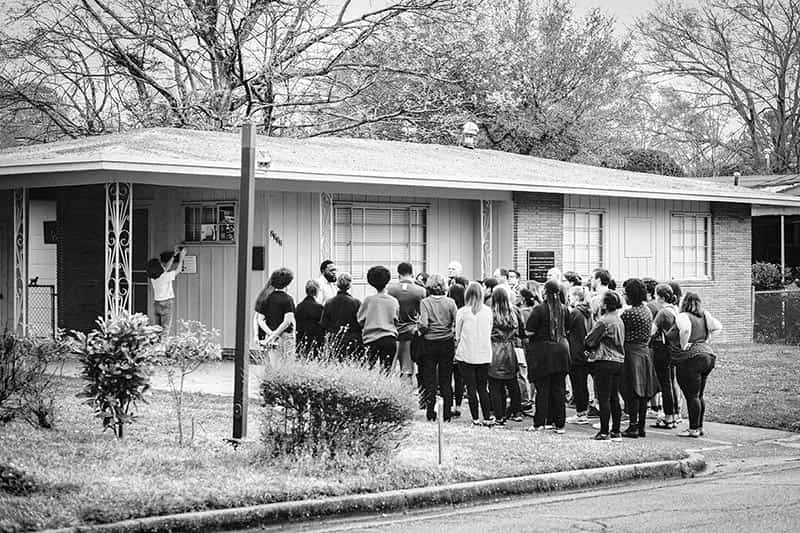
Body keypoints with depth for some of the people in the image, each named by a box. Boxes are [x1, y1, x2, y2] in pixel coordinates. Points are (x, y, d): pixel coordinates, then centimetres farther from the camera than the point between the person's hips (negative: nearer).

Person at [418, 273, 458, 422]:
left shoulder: (425, 302, -9)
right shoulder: (450, 302, -4)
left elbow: (424, 324, -18)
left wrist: (420, 328, 3)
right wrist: (453, 333, 10)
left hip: (429, 343, -1)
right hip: (447, 343, 1)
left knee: (429, 379, 8)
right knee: (445, 379, 9)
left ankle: (431, 413, 9)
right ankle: (447, 414, 10)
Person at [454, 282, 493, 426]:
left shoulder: (462, 312, -8)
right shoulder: (488, 311, -2)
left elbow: (458, 335, 1)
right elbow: (490, 332, 9)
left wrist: (457, 345, 19)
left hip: (466, 355, -3)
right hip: (484, 354, 3)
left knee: (471, 388, 4)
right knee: (483, 388, 11)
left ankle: (475, 419, 3)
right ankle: (487, 418, 7)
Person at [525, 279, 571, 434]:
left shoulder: (539, 309, -13)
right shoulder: (564, 309, 1)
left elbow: (529, 332, -13)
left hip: (542, 351, -4)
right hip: (561, 351, 4)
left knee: (542, 389, 1)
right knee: (558, 389, 8)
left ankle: (539, 422, 2)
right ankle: (559, 423, 10)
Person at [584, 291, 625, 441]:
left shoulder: (603, 321, -15)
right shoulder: (620, 321, 11)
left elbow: (589, 341, -12)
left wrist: (588, 346, 10)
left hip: (604, 362, -8)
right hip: (619, 361, 8)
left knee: (604, 399, -4)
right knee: (614, 397, 11)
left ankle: (604, 432, -4)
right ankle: (616, 431, 14)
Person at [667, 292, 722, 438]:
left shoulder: (683, 316, -11)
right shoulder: (705, 315, 10)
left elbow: (685, 329, -30)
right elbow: (718, 327, 11)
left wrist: (683, 345, -17)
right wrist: (706, 341, 9)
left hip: (691, 359, -8)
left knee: (692, 396, -4)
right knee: (699, 395, 15)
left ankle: (694, 429, -3)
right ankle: (699, 427, 19)